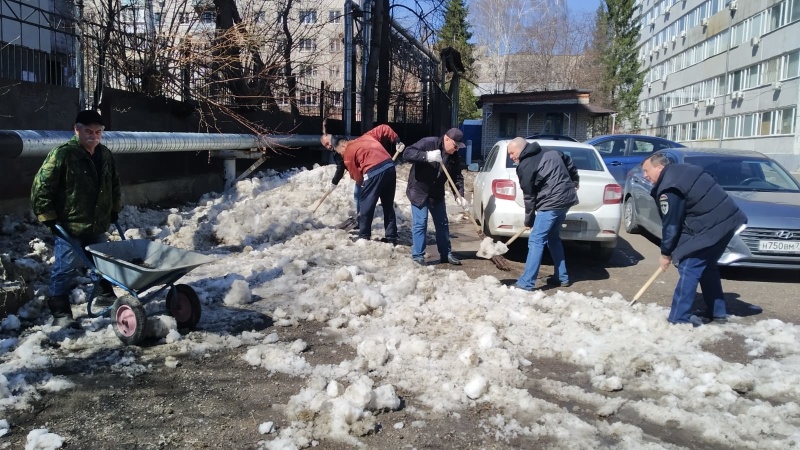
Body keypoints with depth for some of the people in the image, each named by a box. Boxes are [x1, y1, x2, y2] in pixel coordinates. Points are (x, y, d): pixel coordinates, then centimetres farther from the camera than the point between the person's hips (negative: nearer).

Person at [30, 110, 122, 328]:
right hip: (69, 226, -6)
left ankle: (105, 295, 38)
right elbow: (41, 187, -13)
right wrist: (48, 217, -13)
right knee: (66, 269, 0)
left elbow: (114, 185, 22)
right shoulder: (62, 154, -14)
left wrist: (115, 210, 20)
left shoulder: (105, 155, 7)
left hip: (98, 225, 6)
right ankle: (60, 312, 10)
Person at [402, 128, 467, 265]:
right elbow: (407, 154, -27)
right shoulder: (428, 143, -19)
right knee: (420, 223, -8)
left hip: (436, 194, 6)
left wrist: (459, 196, -14)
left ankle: (446, 254, 23)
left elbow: (457, 177, 0)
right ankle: (418, 256, 2)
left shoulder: (454, 156, -2)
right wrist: (427, 156, -40)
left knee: (442, 223, 11)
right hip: (419, 191, -6)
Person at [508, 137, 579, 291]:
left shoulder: (525, 166, -8)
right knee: (553, 237, 21)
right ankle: (562, 277, 27)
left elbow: (529, 196, -5)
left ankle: (526, 283, -11)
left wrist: (529, 220, 4)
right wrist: (574, 180, 37)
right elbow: (568, 160, 24)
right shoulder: (550, 152, 15)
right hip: (566, 198, 9)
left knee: (536, 241, -9)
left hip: (551, 203, -9)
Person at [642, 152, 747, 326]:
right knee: (707, 265, 22)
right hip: (727, 219, 10)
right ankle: (717, 312, 29)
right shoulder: (681, 170, 18)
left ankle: (679, 319, -5)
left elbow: (671, 224, -11)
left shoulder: (668, 188, -14)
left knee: (689, 268, -7)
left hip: (712, 226, -10)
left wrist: (666, 253, 3)